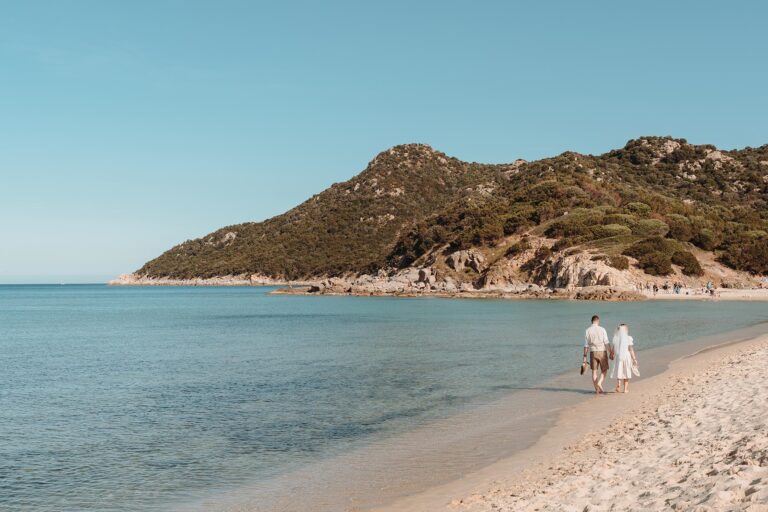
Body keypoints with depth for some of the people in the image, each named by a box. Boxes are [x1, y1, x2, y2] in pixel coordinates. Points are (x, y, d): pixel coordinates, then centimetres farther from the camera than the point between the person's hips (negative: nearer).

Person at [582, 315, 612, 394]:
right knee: (604, 370, 10)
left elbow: (586, 345, 2)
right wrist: (611, 353, -3)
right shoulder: (602, 330, -5)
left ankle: (597, 389, 7)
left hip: (593, 352, 2)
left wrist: (585, 357, 6)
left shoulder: (587, 330, 1)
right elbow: (607, 343, -9)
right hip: (602, 352, -2)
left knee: (594, 371, 8)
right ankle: (599, 383, -13)